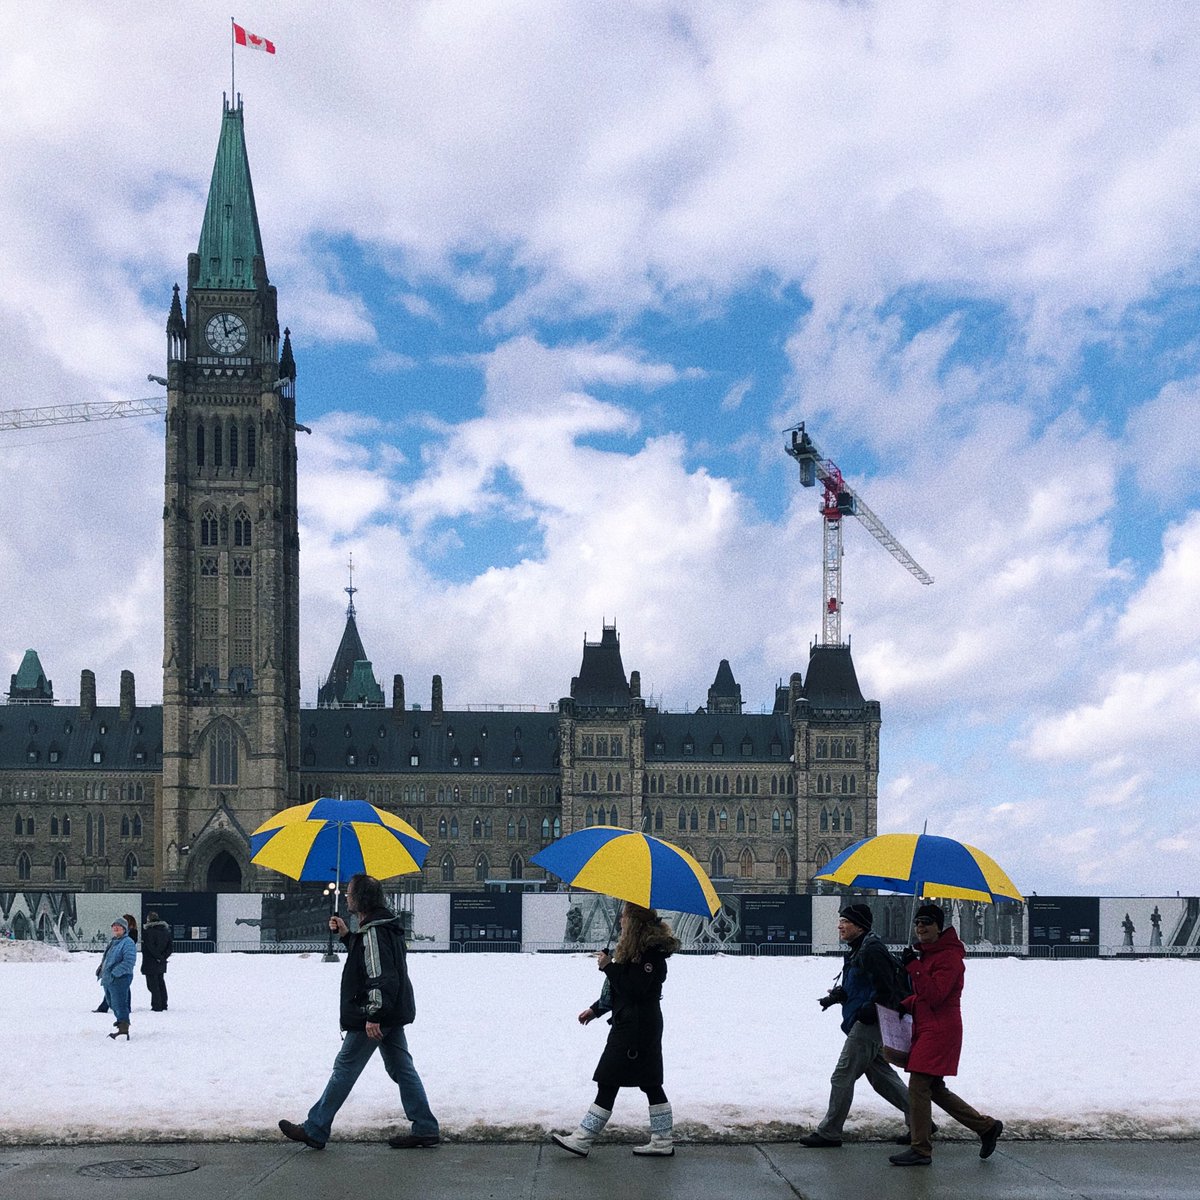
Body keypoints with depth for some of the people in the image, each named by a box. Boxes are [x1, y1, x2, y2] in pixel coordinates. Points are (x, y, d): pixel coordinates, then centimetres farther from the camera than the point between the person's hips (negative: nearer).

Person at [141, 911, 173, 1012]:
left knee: (153, 984, -2)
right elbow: (171, 945, 7)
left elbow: (150, 947, -21)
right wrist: (164, 956, 2)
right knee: (161, 983, 16)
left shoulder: (147, 931, -13)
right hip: (162, 965, 7)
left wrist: (159, 957, -13)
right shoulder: (165, 930, 8)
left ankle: (157, 1006, -3)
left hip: (150, 963, -7)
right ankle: (163, 1005, 20)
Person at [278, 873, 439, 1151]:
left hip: (375, 1015, -10)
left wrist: (373, 1016, -26)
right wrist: (346, 935, 18)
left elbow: (381, 976, -26)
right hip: (393, 1013, 10)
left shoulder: (373, 932, -20)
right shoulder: (385, 925, 12)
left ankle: (314, 1130, 8)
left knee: (345, 1069, 0)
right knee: (402, 1069, 10)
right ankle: (425, 1129, 9)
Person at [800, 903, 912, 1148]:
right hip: (865, 1025, 11)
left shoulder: (871, 950, -18)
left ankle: (829, 1132, 3)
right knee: (880, 1075, 15)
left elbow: (885, 989, -22)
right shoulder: (858, 950, 16)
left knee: (842, 1077, -5)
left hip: (868, 1024, -11)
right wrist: (837, 995, 7)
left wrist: (869, 1010, -19)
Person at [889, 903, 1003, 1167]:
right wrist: (905, 1005, 11)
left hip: (940, 1031, -10)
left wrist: (914, 966, -26)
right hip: (926, 1029, 10)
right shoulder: (927, 953, 18)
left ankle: (920, 1150, -3)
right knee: (935, 1088, 12)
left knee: (918, 1086, -10)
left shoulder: (949, 956, -13)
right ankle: (987, 1127, 22)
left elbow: (934, 995, -22)